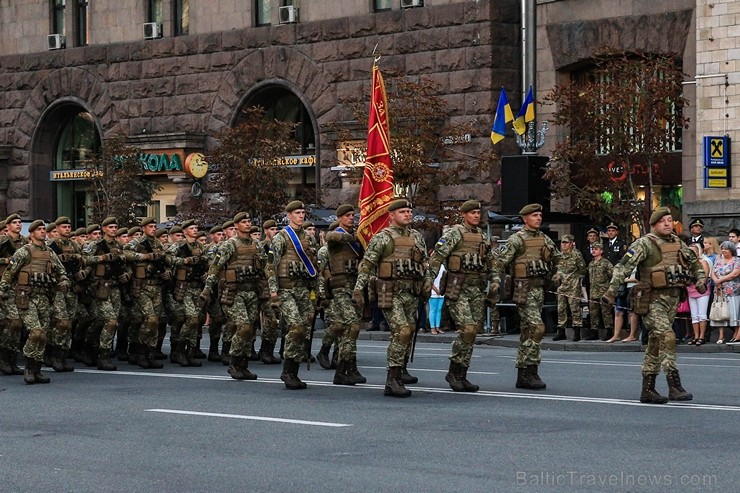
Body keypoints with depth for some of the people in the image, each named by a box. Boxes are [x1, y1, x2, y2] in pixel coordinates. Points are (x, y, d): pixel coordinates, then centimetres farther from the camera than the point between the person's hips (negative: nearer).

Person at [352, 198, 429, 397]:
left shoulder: (417, 236, 15)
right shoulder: (383, 237, -5)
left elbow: (425, 263, 25)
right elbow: (366, 264, -6)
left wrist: (427, 283, 14)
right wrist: (358, 289, -11)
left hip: (412, 293, 7)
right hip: (390, 293, -7)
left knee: (409, 332, 15)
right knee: (401, 331, -18)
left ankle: (401, 370, 36)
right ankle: (392, 381, -20)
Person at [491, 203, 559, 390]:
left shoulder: (545, 239, 14)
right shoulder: (517, 239, -6)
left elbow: (557, 259, 28)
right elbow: (500, 261, -9)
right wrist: (496, 280, -20)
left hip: (539, 288, 8)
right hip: (524, 289, -8)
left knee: (527, 331, 9)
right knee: (536, 327, -17)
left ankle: (522, 375, 13)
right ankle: (531, 371, -16)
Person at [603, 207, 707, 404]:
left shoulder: (678, 243, 14)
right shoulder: (645, 244, -8)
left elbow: (694, 262, 28)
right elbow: (624, 266, -14)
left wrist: (701, 278, 9)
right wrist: (611, 291, -22)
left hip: (672, 298, 7)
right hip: (653, 299, -7)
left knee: (656, 343, 11)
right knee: (667, 337, -21)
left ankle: (648, 390, 16)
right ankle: (674, 386, -22)